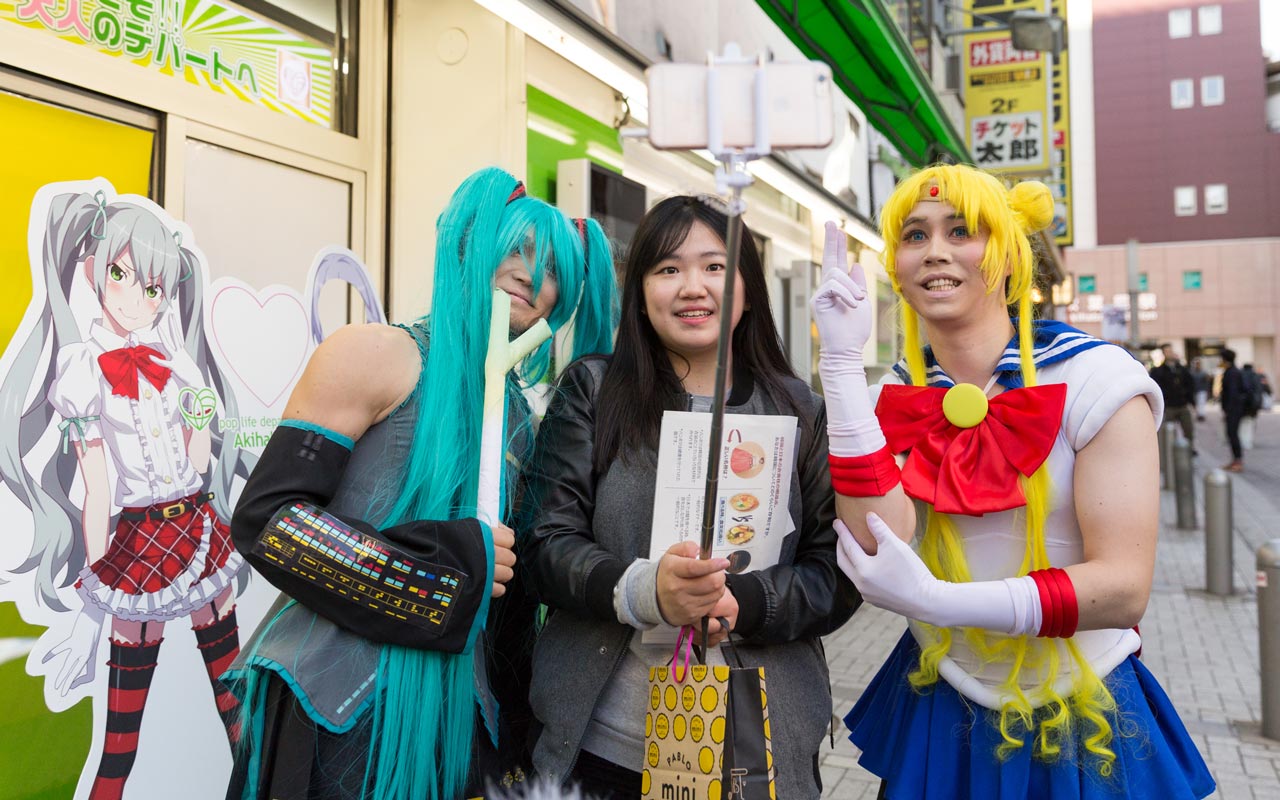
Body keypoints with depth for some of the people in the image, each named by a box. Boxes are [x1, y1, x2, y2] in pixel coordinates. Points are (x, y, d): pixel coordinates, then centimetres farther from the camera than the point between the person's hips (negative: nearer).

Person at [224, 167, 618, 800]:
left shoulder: (519, 412, 11)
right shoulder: (373, 354, -8)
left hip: (460, 707, 6)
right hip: (342, 704, -6)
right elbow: (265, 516, -14)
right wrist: (456, 562, -16)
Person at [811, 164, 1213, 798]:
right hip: (938, 711, 3)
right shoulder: (897, 396, -4)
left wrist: (933, 600, -33)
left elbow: (1124, 590, -22)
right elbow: (878, 545, -21)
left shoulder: (1092, 378, -15)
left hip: (1080, 721, -3)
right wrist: (842, 359, -24)